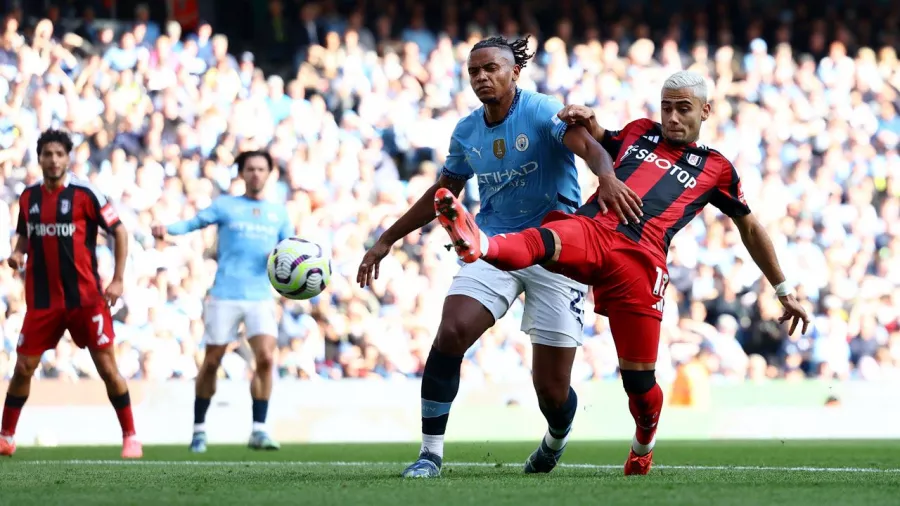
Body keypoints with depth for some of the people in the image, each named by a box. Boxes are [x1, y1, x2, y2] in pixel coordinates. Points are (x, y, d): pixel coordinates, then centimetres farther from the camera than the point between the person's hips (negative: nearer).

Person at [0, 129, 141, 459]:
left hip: (85, 298, -4)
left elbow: (119, 232, -3)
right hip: (42, 300, 4)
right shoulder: (29, 197, 6)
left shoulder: (85, 194, -9)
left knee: (107, 368, -3)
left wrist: (118, 280, -9)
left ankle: (130, 437, 7)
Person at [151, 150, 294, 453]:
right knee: (211, 362, 3)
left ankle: (259, 431, -8)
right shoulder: (226, 206, 6)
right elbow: (195, 222, -4)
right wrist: (168, 229, -24)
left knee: (265, 358, -15)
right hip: (224, 296, -2)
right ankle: (199, 430, 17)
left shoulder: (278, 213, 14)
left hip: (261, 297, 2)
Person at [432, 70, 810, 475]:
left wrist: (784, 292, 32)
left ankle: (643, 448, 28)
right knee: (543, 241, -37)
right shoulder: (639, 133, 27)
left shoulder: (715, 168, 21)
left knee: (639, 383, -3)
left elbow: (750, 229, 30)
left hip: (638, 260, -1)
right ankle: (481, 245, -70)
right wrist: (584, 122, 17)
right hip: (589, 229, 1)